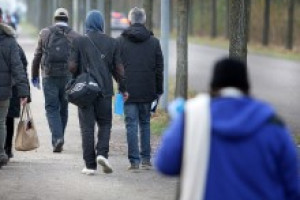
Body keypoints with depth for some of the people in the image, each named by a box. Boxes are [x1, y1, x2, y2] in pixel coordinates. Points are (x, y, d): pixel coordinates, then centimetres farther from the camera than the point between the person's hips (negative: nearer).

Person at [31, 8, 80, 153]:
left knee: (51, 108, 1)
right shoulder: (75, 36, 3)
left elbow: (37, 56, 6)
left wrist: (34, 76, 15)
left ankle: (57, 138, -18)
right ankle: (58, 140, 21)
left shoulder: (45, 33, 3)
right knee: (63, 108, 13)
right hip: (67, 77, 1)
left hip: (49, 77, -1)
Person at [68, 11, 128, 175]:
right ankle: (102, 153, -10)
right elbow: (118, 68, 2)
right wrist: (123, 88, 11)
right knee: (105, 124, 13)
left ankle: (90, 165, 2)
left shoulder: (79, 42, -4)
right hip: (105, 90, 1)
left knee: (87, 127, 3)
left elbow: (72, 66, -7)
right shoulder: (111, 42, 2)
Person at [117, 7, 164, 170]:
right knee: (145, 123, 14)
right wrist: (158, 91, 11)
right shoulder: (153, 42, 4)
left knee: (131, 125, 0)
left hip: (128, 91, -2)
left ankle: (134, 161, -4)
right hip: (147, 91, 2)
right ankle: (146, 159, 14)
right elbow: (159, 68, 5)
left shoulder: (121, 41, -1)